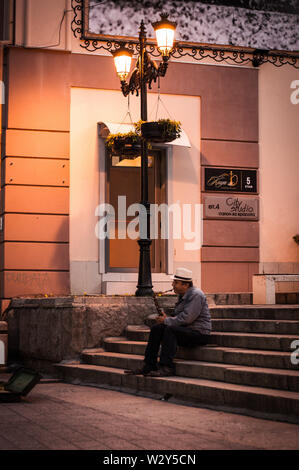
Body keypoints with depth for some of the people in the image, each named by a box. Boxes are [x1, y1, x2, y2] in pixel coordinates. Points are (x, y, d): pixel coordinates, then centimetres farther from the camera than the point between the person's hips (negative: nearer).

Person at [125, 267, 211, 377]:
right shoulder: (182, 296, 14)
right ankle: (149, 365, -4)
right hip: (186, 330, 10)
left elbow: (186, 318, -25)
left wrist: (166, 321, -14)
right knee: (156, 328, -2)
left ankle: (167, 367, -30)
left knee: (170, 330, -30)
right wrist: (167, 318, -1)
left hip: (199, 333, -10)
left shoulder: (196, 295, -17)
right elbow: (178, 316, 20)